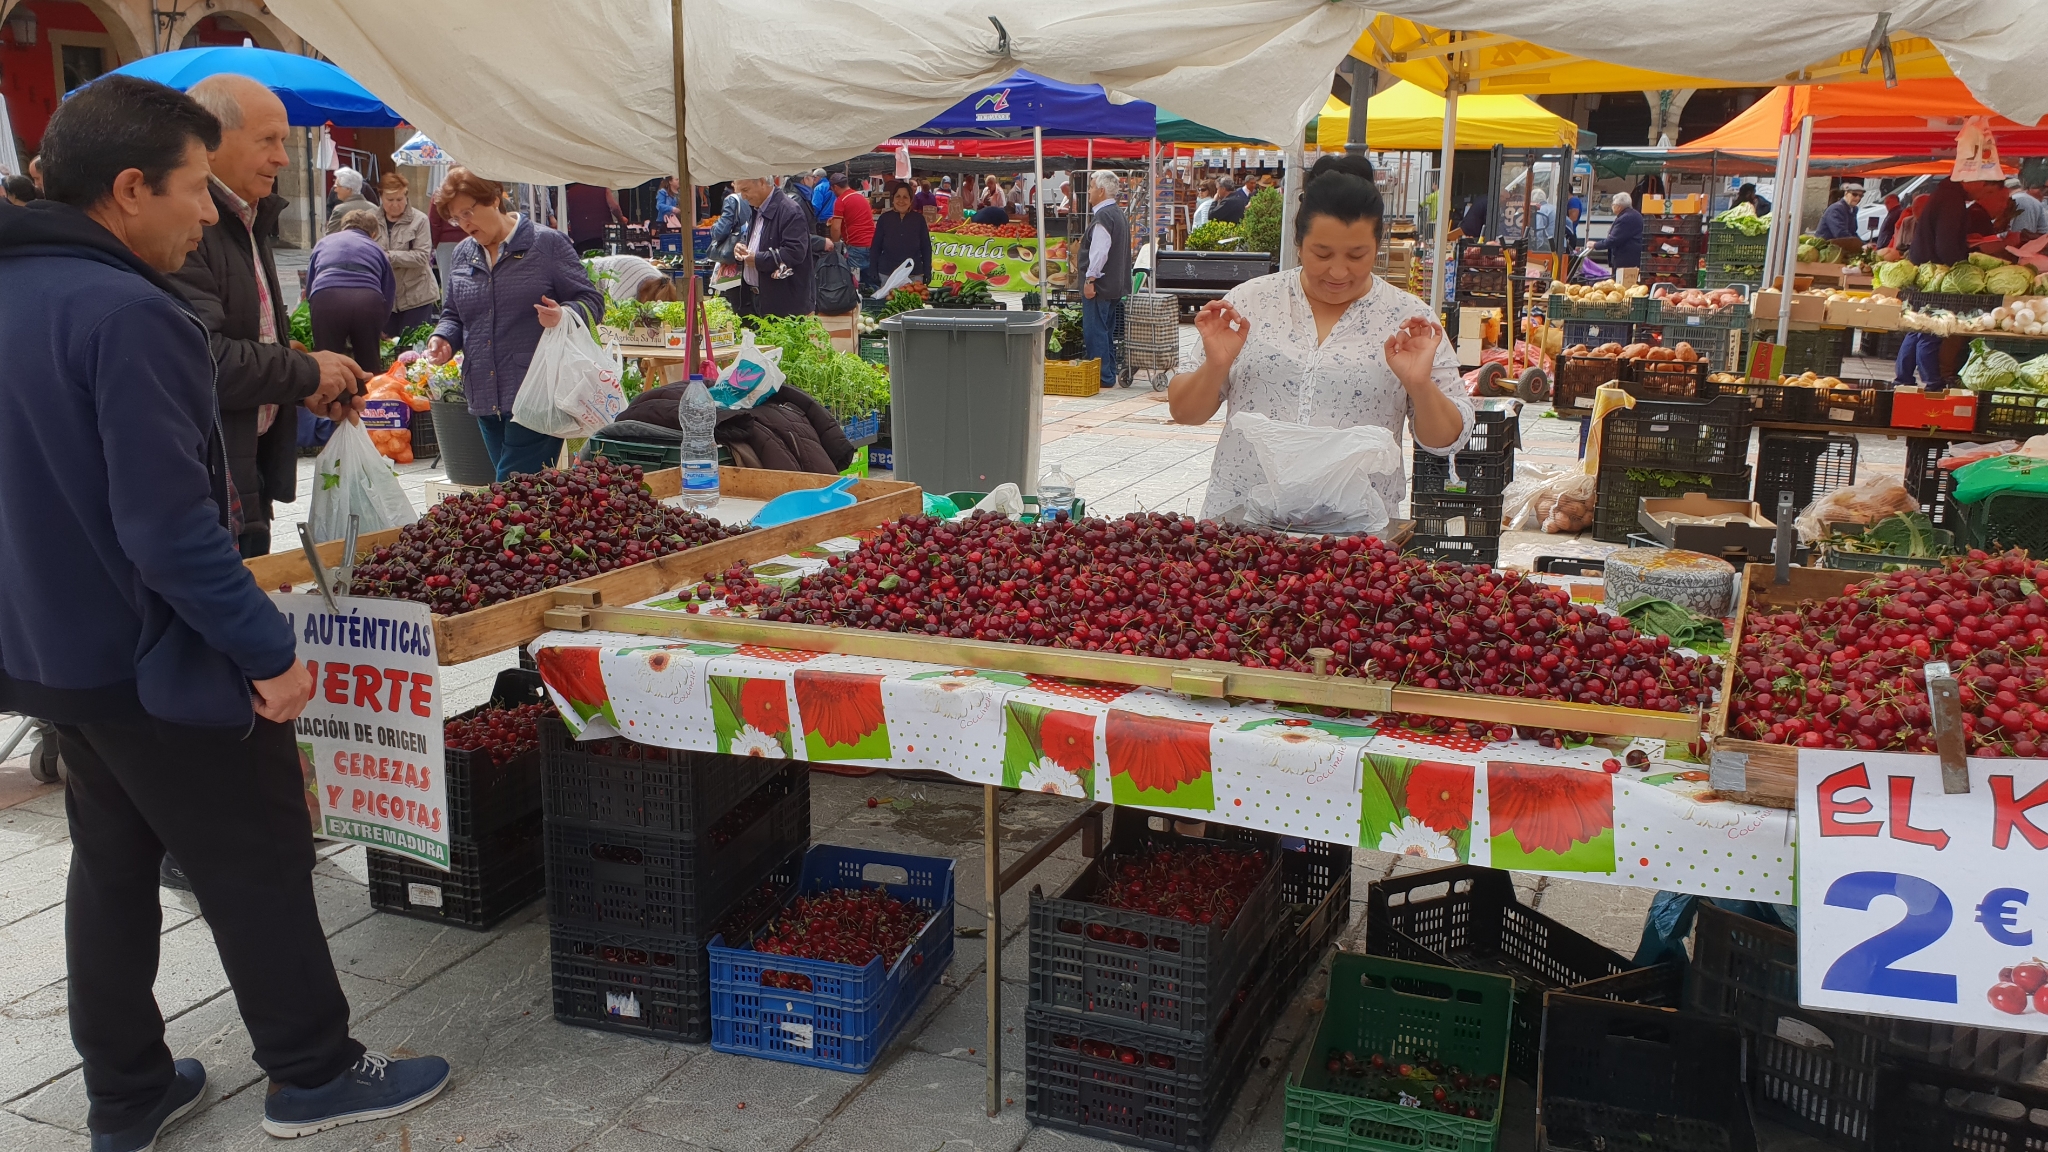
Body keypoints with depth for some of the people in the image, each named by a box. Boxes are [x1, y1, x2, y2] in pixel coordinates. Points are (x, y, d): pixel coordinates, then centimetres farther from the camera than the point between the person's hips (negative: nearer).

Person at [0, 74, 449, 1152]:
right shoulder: (127, 315, -24)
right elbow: (170, 526, -27)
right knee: (259, 865, 7)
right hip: (154, 660, -9)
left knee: (111, 865, 19)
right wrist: (269, 650, -20)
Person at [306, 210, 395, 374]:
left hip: (326, 300, 0)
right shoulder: (376, 249, 30)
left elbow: (309, 287, 36)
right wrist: (378, 331, 43)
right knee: (370, 369, 12)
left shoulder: (324, 242, 32)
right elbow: (389, 293, 30)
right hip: (368, 302, 0)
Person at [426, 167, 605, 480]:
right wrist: (444, 339, 3)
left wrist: (564, 315, -24)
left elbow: (591, 301, -2)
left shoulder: (547, 243, -1)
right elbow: (453, 314, 25)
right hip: (485, 400, 6)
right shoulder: (463, 255, 16)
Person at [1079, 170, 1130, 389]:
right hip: (1116, 285, 10)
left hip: (1100, 285, -10)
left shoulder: (1103, 216, -17)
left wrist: (1090, 279, -21)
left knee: (1095, 332, -5)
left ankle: (1102, 377, -5)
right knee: (1107, 332, 16)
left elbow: (1099, 252, -24)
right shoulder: (1119, 214, 15)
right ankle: (1109, 375, 21)